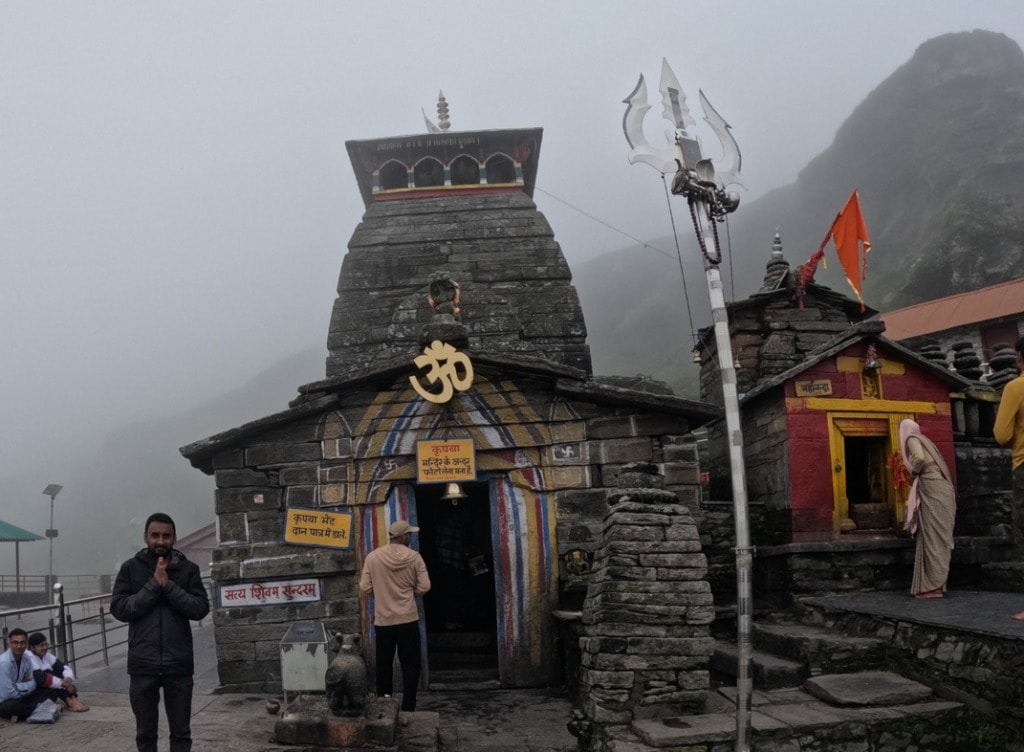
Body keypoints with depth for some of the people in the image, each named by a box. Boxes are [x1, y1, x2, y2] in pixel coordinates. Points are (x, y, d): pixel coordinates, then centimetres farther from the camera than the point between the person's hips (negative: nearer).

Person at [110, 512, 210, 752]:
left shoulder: (188, 569, 3)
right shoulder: (130, 568, 3)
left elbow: (201, 609, -6)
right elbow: (119, 609, -6)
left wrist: (169, 586, -14)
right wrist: (153, 585, -14)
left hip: (179, 664, 0)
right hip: (142, 665, 0)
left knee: (181, 732, 9)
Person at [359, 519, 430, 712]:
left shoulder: (372, 557, -5)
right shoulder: (414, 557, -7)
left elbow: (365, 587, -3)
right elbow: (424, 587, -7)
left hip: (383, 619, 2)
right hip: (408, 618, -2)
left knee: (384, 663, 15)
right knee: (410, 664, 6)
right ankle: (408, 707, 4)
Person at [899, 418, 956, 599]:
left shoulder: (912, 439, 1)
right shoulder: (923, 439, 26)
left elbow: (919, 458, -19)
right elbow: (931, 462, 19)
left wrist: (913, 473, -3)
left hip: (931, 488, -9)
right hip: (941, 488, 9)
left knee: (932, 537, -10)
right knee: (938, 536, 7)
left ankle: (933, 586, -12)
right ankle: (935, 584, 8)